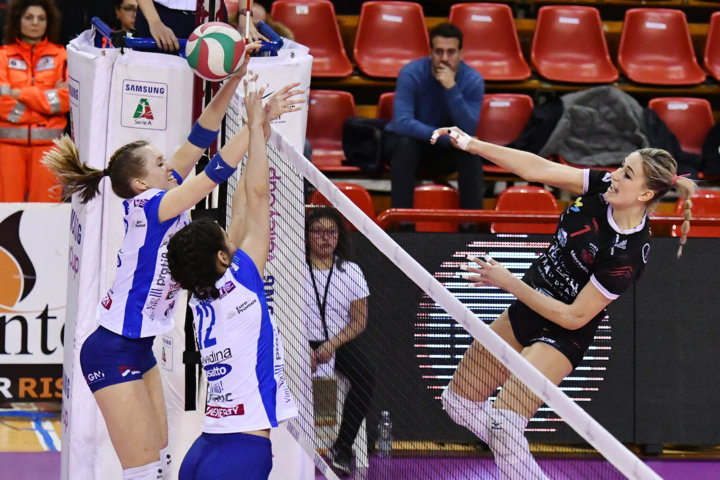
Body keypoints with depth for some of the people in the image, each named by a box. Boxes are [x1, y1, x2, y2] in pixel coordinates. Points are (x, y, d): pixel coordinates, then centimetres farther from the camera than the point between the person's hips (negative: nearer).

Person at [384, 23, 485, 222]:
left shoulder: (473, 80, -15)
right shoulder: (411, 73, -22)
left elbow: (468, 131, -27)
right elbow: (402, 123, -33)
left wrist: (451, 88, -38)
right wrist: (447, 137, -38)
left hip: (445, 153, 2)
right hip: (410, 143, -2)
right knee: (405, 143, -35)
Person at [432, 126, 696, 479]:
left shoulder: (627, 257, -29)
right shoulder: (603, 187, -12)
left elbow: (574, 317, -23)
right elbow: (538, 169, -11)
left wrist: (509, 283, -19)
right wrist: (472, 144, -21)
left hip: (560, 338, -8)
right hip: (522, 314, 8)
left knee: (502, 426, -23)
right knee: (457, 400, 14)